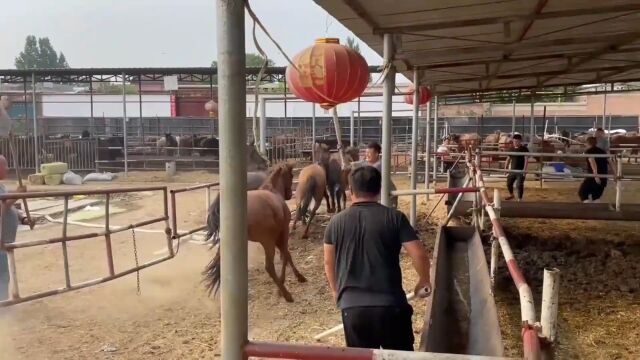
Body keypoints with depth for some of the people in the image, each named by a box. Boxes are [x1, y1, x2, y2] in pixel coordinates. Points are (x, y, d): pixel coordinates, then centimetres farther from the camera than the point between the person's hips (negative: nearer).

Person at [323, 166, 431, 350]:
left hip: (352, 306, 2)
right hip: (390, 304, -1)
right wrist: (424, 281, 13)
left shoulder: (336, 222, 1)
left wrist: (335, 290, 29)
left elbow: (328, 262, 11)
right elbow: (419, 255, -7)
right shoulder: (394, 217, -5)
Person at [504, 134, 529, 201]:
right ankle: (511, 195, 37)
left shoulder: (524, 149, -8)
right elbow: (508, 159, 16)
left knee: (519, 185, -8)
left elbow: (526, 159, -14)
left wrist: (525, 169, -22)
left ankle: (520, 199, 2)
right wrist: (506, 167, 12)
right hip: (512, 170, 6)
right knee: (509, 183, 13)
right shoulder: (512, 149, 10)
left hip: (520, 171, -6)